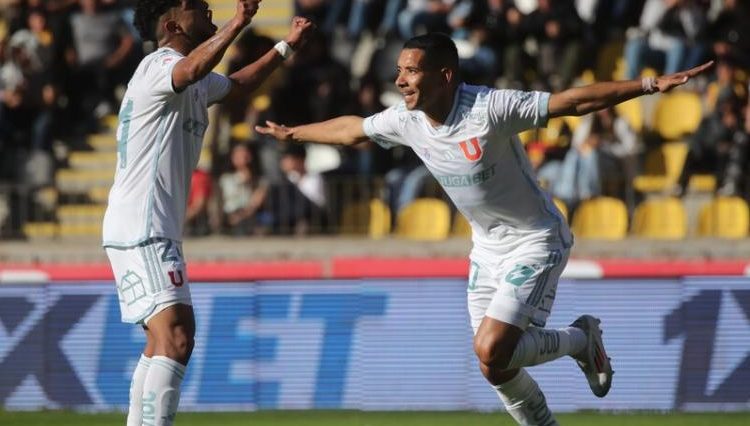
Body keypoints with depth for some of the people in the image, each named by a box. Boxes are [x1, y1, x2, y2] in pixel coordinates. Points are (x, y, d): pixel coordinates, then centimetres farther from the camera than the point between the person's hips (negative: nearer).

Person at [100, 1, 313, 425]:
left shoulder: (195, 86, 20)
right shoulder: (160, 65, -12)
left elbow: (236, 84, 41)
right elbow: (191, 69, -37)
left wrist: (287, 46, 36)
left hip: (150, 230, 11)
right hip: (142, 228, -11)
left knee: (162, 342, 20)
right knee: (176, 338, -23)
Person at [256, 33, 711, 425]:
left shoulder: (489, 108, -27)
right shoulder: (405, 120, -6)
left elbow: (575, 100, -28)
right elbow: (351, 129, 14)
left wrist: (649, 85, -35)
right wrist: (293, 133, 28)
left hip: (536, 240, -7)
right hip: (488, 246, 7)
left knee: (491, 350, -19)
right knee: (497, 367, 3)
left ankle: (580, 339, 6)